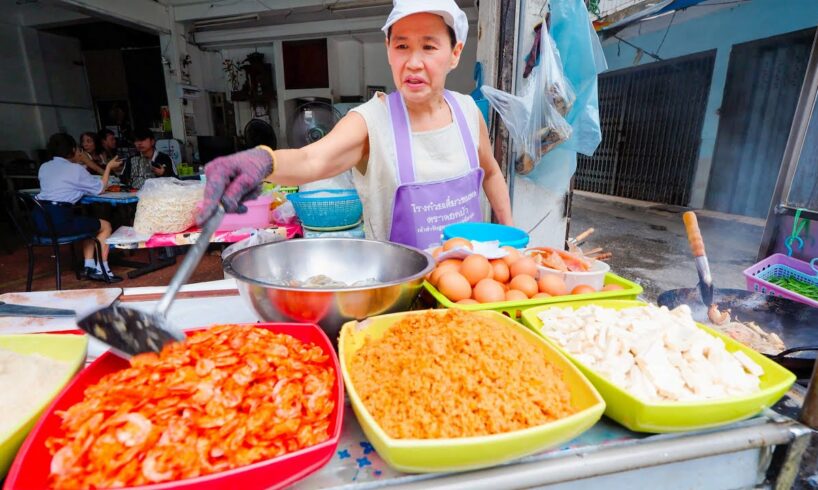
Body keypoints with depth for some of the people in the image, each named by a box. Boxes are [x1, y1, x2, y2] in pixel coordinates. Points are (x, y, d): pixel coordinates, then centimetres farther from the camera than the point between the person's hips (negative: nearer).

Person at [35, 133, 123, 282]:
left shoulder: (43, 167, 17)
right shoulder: (75, 169, -3)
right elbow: (100, 188, 7)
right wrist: (108, 167, 18)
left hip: (40, 219, 8)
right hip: (60, 220, -8)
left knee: (88, 223, 28)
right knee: (105, 226, 11)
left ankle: (89, 266, 21)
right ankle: (101, 270, 6)